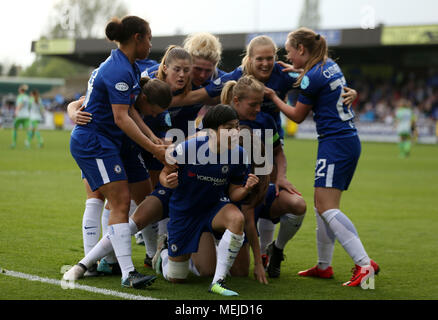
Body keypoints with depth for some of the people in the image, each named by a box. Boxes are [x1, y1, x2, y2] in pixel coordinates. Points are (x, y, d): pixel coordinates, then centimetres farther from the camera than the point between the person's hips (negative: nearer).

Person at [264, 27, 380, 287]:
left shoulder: (312, 77, -13)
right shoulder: (331, 66, 12)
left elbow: (298, 116, -2)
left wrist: (274, 97, 9)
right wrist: (297, 72, 25)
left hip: (335, 144, -10)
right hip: (350, 141, 10)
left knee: (327, 207, -14)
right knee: (323, 205, 14)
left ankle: (365, 264, -23)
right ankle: (324, 266, 19)